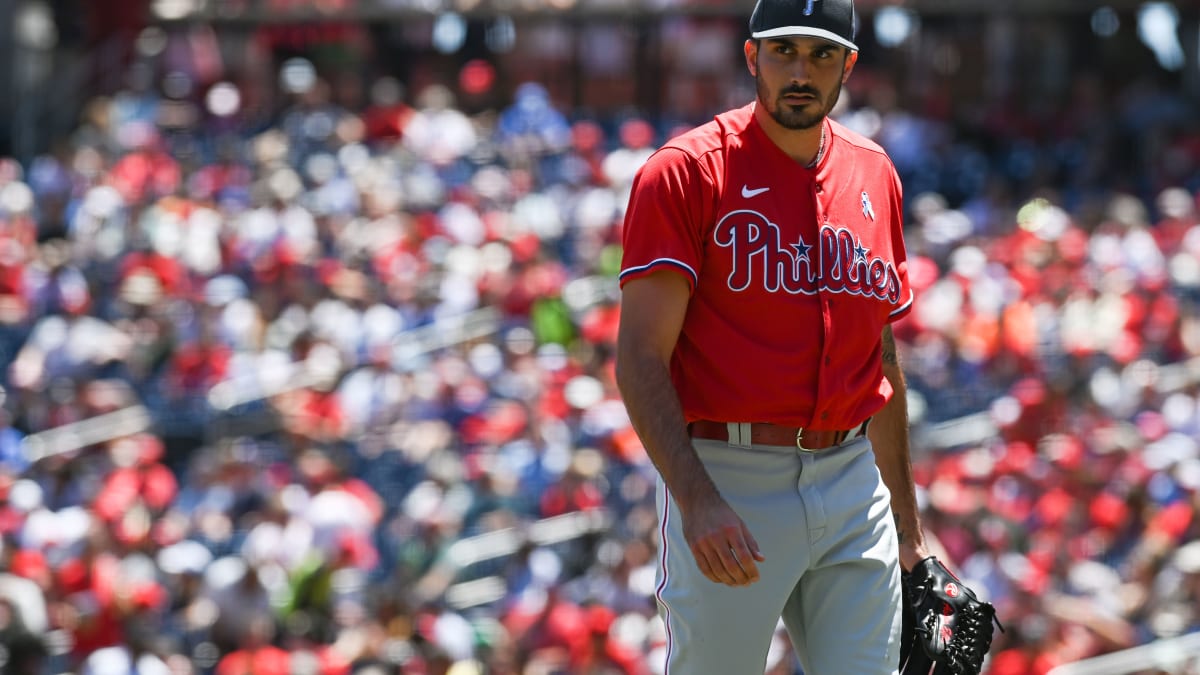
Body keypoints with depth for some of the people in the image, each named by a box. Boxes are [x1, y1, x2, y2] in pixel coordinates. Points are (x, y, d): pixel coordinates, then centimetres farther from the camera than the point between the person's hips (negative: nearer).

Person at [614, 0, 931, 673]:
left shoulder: (875, 175, 13)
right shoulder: (686, 172, -6)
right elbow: (641, 358, -12)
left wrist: (908, 522, 20)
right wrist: (696, 500, -25)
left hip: (853, 483, 5)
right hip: (726, 484, -5)